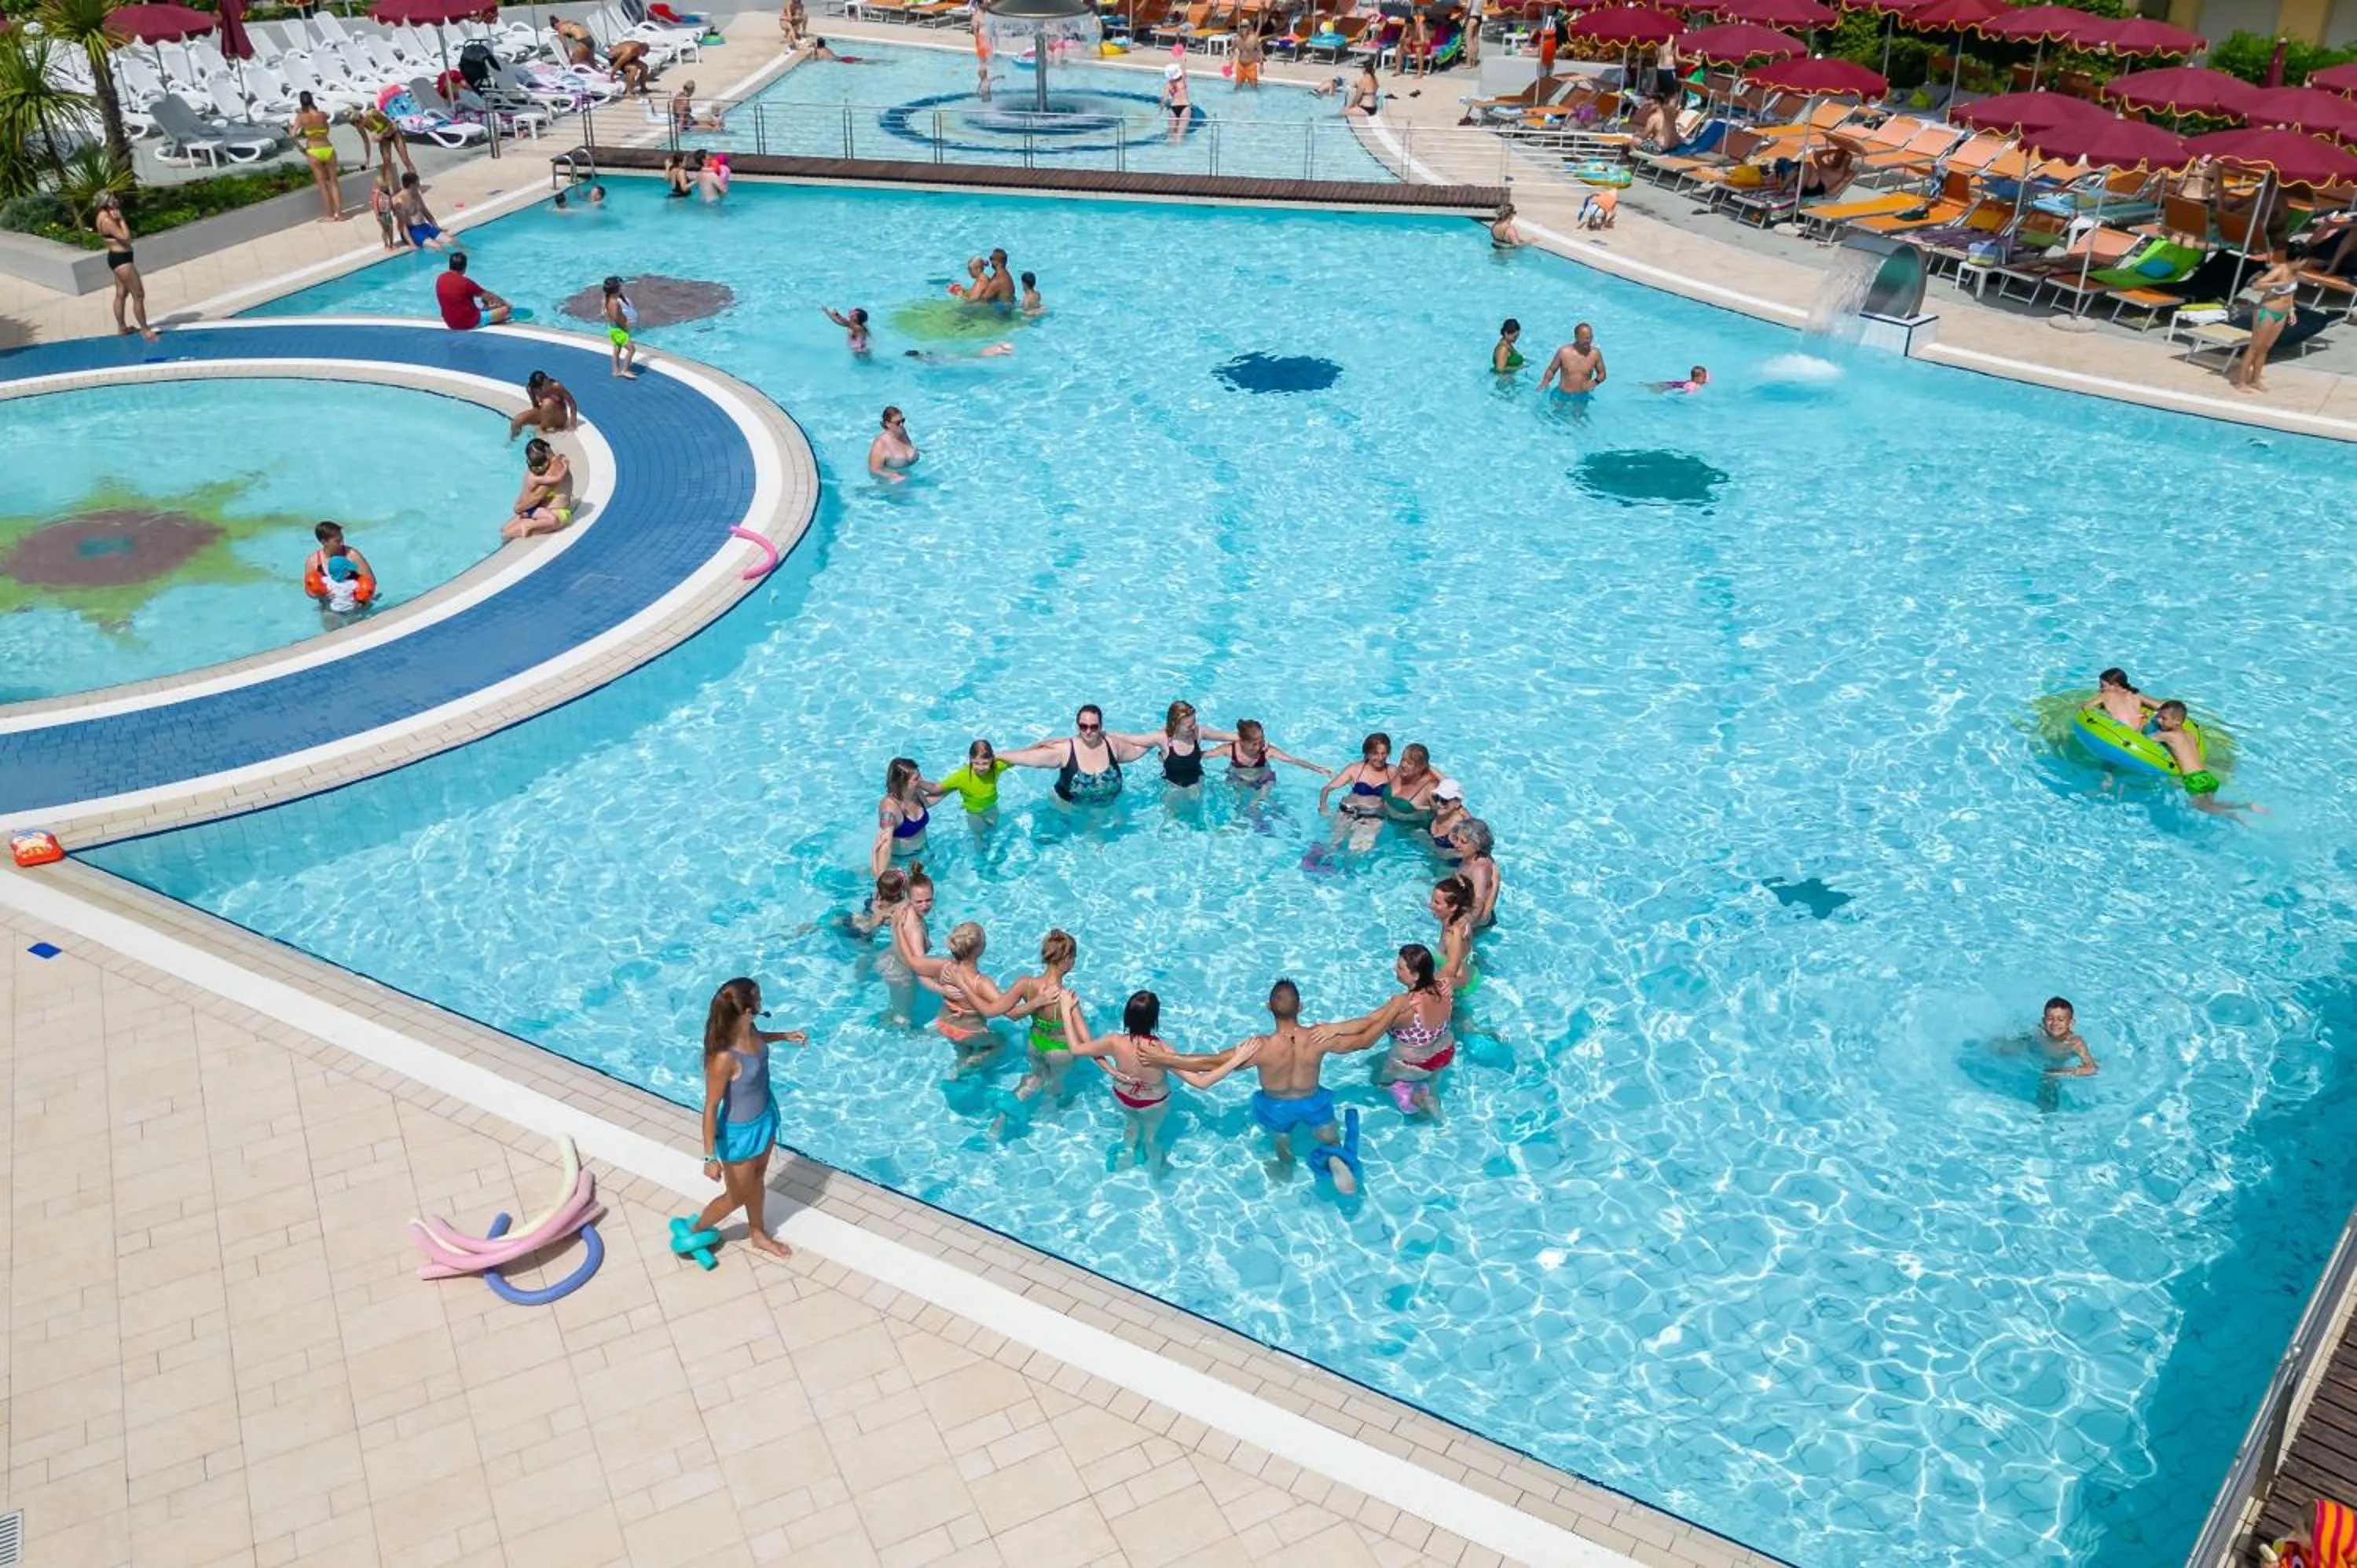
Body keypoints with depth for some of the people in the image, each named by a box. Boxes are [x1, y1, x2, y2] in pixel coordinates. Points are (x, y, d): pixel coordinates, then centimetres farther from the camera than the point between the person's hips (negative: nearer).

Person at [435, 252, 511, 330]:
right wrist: (506, 303, 11)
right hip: (470, 323, -8)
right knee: (505, 309, -1)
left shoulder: (440, 279, 0)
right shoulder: (465, 282, -20)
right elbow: (487, 295, -6)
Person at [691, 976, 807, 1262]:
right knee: (736, 1198, 18)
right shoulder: (725, 1058, -39)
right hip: (740, 1132, -7)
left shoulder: (749, 1029, -16)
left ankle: (757, 1233, 54)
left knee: (758, 1179, 30)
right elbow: (711, 1108, -28)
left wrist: (784, 1036, 6)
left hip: (765, 1117, 7)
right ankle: (694, 1231, 46)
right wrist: (710, 1157, -23)